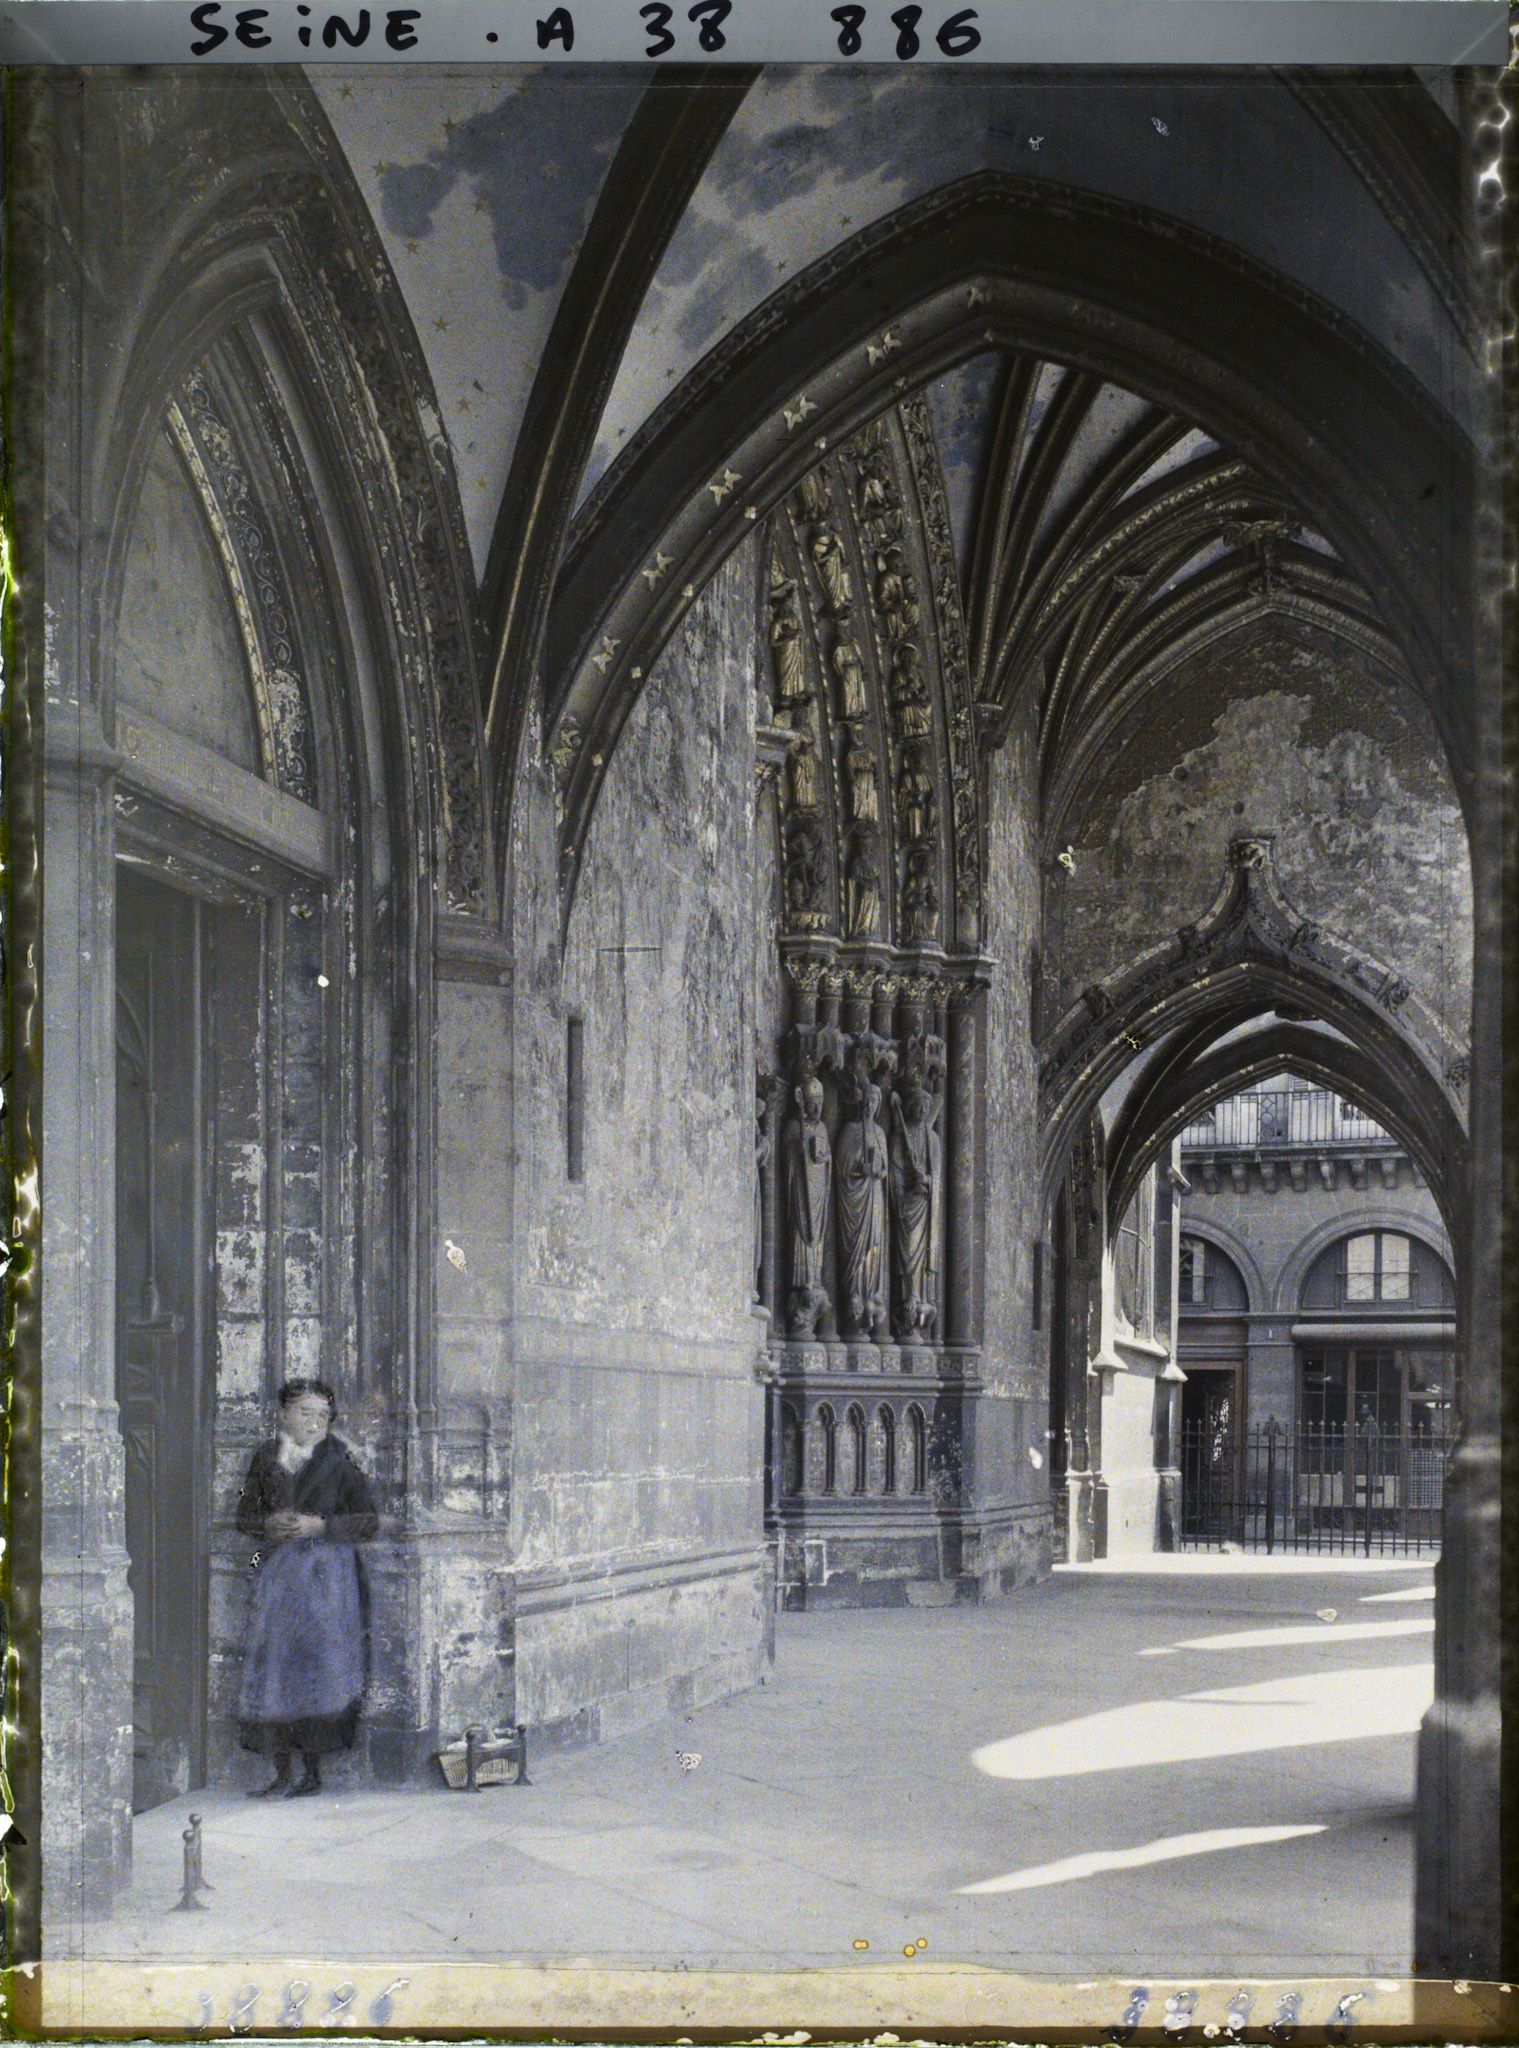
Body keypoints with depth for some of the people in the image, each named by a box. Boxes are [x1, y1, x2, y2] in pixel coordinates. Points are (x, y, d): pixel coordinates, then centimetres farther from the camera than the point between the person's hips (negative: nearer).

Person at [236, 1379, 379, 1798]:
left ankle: (313, 1771, 1)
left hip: (326, 1571, -3)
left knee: (316, 1661, -7)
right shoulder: (266, 1458, 9)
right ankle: (281, 1771, 5)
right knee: (272, 1664, -1)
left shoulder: (339, 1460, 0)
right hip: (276, 1571, 3)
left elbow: (368, 1521, 0)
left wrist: (319, 1525, -13)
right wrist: (270, 1523, -8)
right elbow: (245, 1515, 14)